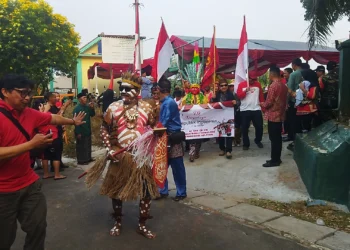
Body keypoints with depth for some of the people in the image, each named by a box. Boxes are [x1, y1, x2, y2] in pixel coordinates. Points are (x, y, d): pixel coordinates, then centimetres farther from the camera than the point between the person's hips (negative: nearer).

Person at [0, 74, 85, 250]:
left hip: (29, 184, 6)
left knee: (38, 227, 15)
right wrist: (32, 144, -27)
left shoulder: (30, 114, 3)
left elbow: (53, 118, 21)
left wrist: (73, 121, 37)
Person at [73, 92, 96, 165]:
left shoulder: (87, 107, 5)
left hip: (87, 130, 8)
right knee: (81, 146, 2)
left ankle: (88, 158, 30)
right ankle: (81, 160, 10)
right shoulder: (77, 108, -16)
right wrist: (78, 132, -20)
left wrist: (92, 108, -6)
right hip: (81, 131, -8)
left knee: (88, 145, 17)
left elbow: (92, 115, 13)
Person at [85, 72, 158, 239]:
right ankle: (118, 223, 34)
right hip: (119, 156, 0)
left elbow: (153, 128, 7)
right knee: (116, 189, 12)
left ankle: (142, 225, 26)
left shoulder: (147, 108, -3)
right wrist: (109, 149, -6)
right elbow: (104, 129, 3)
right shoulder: (113, 107, -4)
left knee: (146, 190, 7)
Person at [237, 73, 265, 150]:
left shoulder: (258, 84, 8)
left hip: (256, 109, 2)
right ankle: (246, 144, 15)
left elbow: (261, 95, 10)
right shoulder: (241, 85, 0)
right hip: (245, 110, -2)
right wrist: (245, 90, -19)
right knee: (245, 128, 2)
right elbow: (238, 95, -7)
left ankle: (258, 140, 29)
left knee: (259, 126, 7)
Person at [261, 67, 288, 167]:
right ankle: (277, 158, 20)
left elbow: (269, 102, -17)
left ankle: (274, 160, 3)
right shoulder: (284, 86, 9)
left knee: (274, 138, -3)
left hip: (273, 115, -9)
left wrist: (262, 105, 1)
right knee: (278, 138, 13)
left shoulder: (273, 85, -17)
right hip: (280, 115, 9)